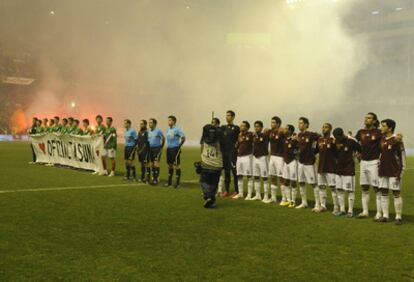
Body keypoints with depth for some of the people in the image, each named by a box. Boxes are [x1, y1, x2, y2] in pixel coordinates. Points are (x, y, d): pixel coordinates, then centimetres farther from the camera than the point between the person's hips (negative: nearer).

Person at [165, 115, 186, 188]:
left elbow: (183, 138, -12)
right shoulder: (168, 130, 12)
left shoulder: (177, 130, -12)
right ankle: (169, 181, 21)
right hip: (169, 149, 8)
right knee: (169, 165, 13)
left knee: (176, 165, -5)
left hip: (175, 149, -8)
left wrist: (179, 146, -10)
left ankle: (177, 182, -1)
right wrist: (168, 145, 17)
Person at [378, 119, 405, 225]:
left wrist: (400, 173, -13)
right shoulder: (382, 139, 9)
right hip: (383, 171, 7)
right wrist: (379, 169, 14)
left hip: (394, 172, -7)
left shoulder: (397, 140, -10)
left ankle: (398, 217, 4)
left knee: (396, 194, -3)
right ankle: (385, 215, 13)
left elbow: (402, 157, -9)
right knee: (383, 193, 6)